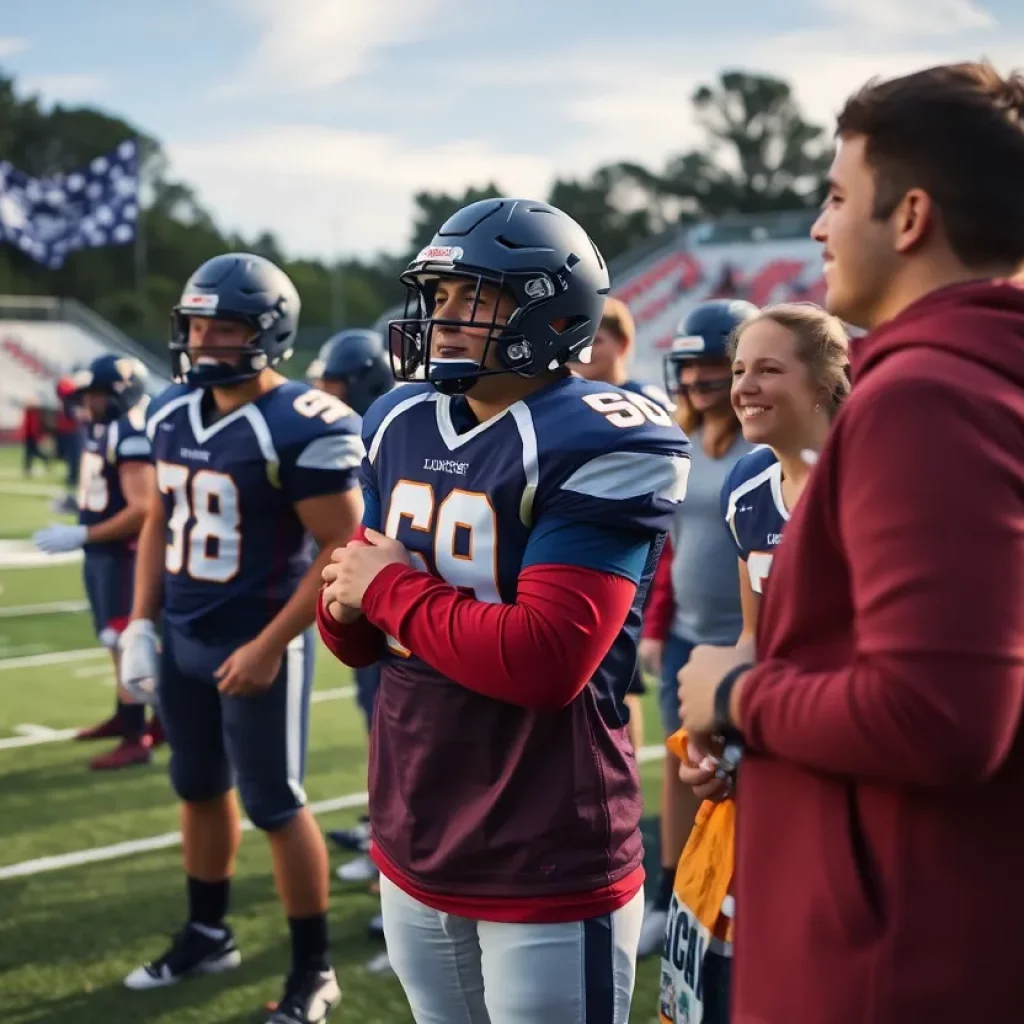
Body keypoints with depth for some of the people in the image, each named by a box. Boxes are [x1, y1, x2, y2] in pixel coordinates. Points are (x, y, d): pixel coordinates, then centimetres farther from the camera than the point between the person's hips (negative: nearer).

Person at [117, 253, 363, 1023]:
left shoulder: (302, 428, -19)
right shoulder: (172, 413, 5)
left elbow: (343, 550, -18)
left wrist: (269, 646, -20)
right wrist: (141, 622, 8)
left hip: (256, 647, -7)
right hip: (183, 641, 7)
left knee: (275, 806, 2)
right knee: (200, 788, 19)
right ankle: (207, 935, 37)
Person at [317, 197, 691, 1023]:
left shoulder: (591, 445, -17)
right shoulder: (401, 427, 7)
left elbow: (545, 661, -27)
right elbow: (362, 639, 14)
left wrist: (392, 591, -14)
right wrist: (348, 602, -9)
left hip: (549, 868, -7)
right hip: (413, 849, 7)